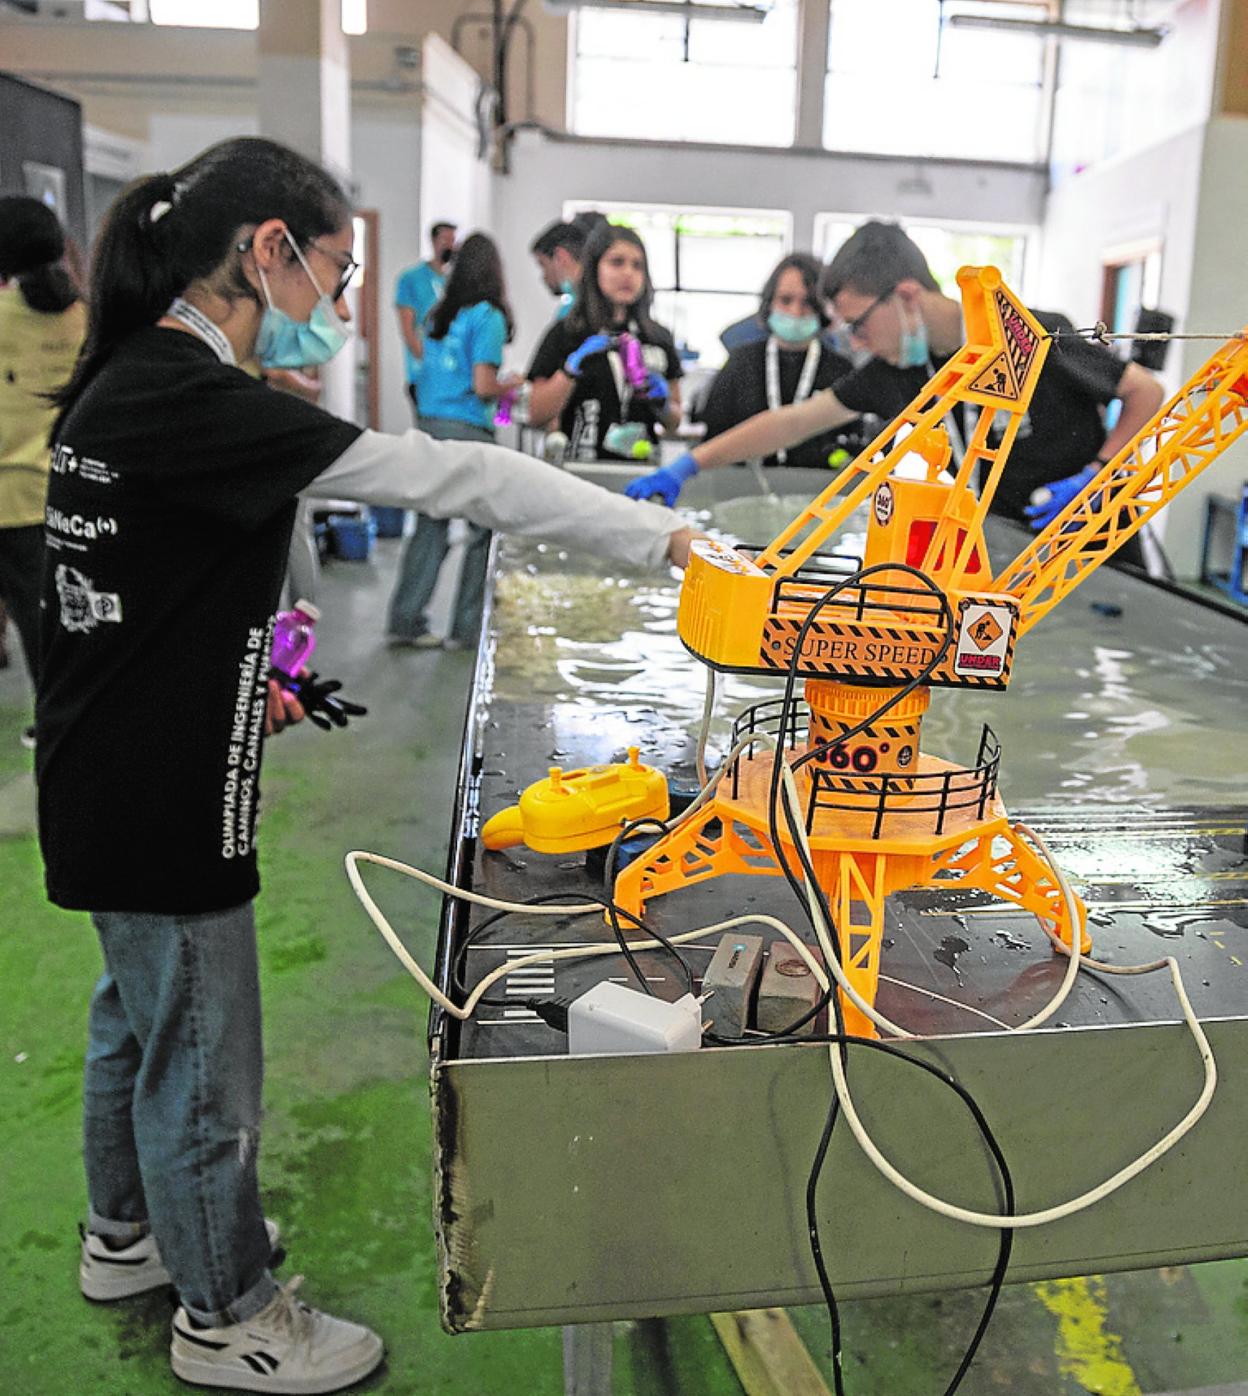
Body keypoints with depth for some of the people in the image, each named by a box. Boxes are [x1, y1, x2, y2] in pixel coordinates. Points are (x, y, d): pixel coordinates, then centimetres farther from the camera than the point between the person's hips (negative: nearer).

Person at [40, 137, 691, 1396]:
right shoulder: (192, 403, -25)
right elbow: (443, 476, -30)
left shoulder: (127, 384, 6)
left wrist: (234, 686, 10)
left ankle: (126, 1232, 49)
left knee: (138, 1011, 26)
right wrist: (664, 536, -27)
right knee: (201, 1052, 8)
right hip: (157, 804, -10)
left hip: (113, 782, 10)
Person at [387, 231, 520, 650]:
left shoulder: (437, 316, 12)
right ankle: (466, 628, 9)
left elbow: (428, 371, 16)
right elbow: (483, 386, -14)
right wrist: (511, 385, 6)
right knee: (483, 531, 5)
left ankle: (405, 620, 12)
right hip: (467, 431, -7)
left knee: (430, 527, 11)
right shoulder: (487, 317, -8)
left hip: (428, 424, 7)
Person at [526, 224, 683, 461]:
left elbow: (674, 423, 19)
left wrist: (663, 404, -1)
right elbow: (537, 416, -2)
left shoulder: (659, 338, 13)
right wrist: (572, 368, -13)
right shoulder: (565, 334, 4)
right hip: (580, 467, -3)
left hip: (640, 466, 3)